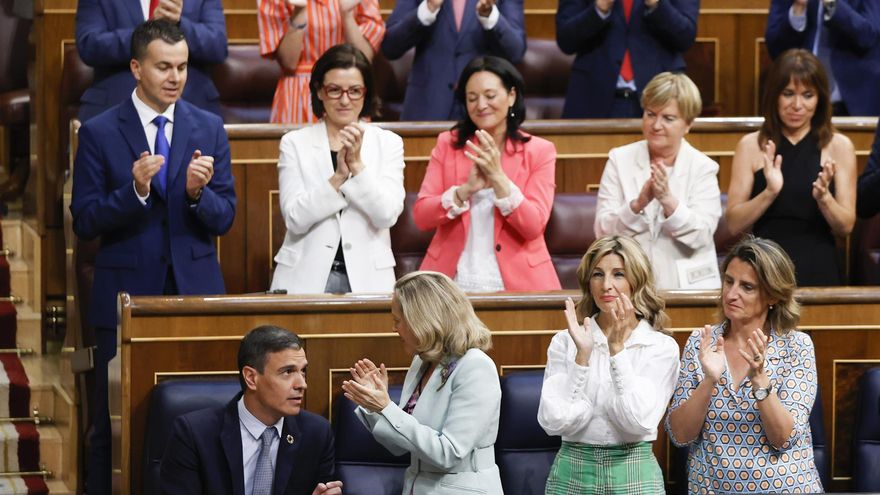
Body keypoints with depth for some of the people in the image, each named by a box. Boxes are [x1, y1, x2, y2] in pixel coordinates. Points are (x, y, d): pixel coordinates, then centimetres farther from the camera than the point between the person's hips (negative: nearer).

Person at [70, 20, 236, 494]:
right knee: (114, 424, 2)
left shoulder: (209, 130, 6)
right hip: (126, 294, -2)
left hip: (195, 293, 2)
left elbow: (223, 219, 4)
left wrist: (198, 192, -17)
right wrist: (135, 190, -20)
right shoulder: (99, 133, -1)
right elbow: (84, 222, -5)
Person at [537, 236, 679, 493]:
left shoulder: (661, 346, -3)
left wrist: (617, 349, -19)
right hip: (572, 473, 1)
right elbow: (553, 421, -10)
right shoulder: (565, 342, 0)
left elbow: (641, 421, -15)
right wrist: (582, 355, -17)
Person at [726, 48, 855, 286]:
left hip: (819, 272, 0)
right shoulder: (751, 146, 7)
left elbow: (845, 227, 3)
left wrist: (823, 197, -14)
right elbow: (734, 225, 1)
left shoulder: (838, 146, 6)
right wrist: (769, 193, -14)